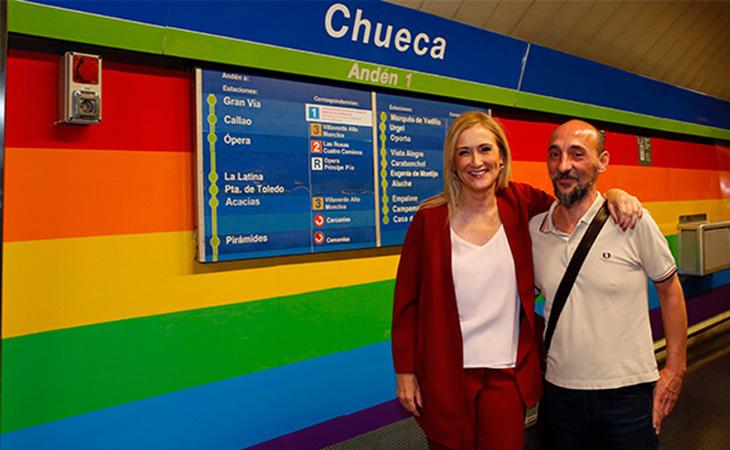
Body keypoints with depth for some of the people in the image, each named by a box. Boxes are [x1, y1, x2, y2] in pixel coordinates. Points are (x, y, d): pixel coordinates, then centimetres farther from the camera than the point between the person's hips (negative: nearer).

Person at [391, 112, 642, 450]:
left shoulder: (520, 203, -5)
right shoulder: (430, 219, -11)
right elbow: (406, 300, -6)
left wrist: (612, 195, -9)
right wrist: (405, 371, -4)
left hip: (508, 373, 2)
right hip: (445, 373, -1)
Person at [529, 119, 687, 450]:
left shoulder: (632, 221, -11)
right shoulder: (533, 229, -3)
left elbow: (669, 289, -1)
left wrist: (675, 368, 1)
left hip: (629, 392, -2)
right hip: (559, 392, 3)